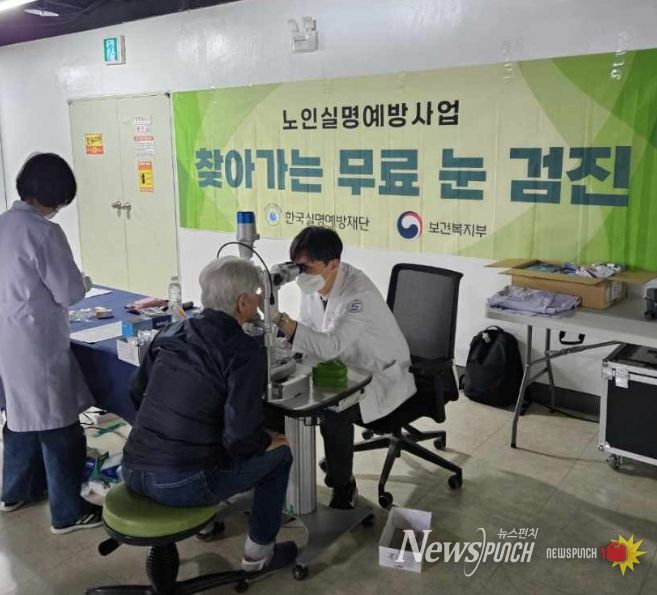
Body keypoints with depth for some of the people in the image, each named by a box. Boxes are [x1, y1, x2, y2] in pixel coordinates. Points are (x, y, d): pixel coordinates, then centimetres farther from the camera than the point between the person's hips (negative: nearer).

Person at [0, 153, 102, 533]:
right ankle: (68, 513, 15)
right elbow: (69, 293, -16)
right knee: (59, 429, 3)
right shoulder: (44, 232, -19)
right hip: (37, 345, -9)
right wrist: (84, 282, 4)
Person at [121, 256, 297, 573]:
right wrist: (268, 439, 2)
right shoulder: (245, 351, -15)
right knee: (279, 453, 15)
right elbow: (241, 436, -19)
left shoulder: (172, 331, 4)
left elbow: (137, 393, 14)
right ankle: (259, 553, 26)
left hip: (133, 472, 7)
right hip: (180, 485, -7)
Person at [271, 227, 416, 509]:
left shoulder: (359, 293, -31)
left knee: (333, 413, -29)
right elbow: (308, 337, 3)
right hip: (345, 369, 8)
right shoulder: (313, 285, -8)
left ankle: (343, 486, -4)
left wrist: (282, 320, -51)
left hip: (382, 377, -7)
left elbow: (331, 346, -42)